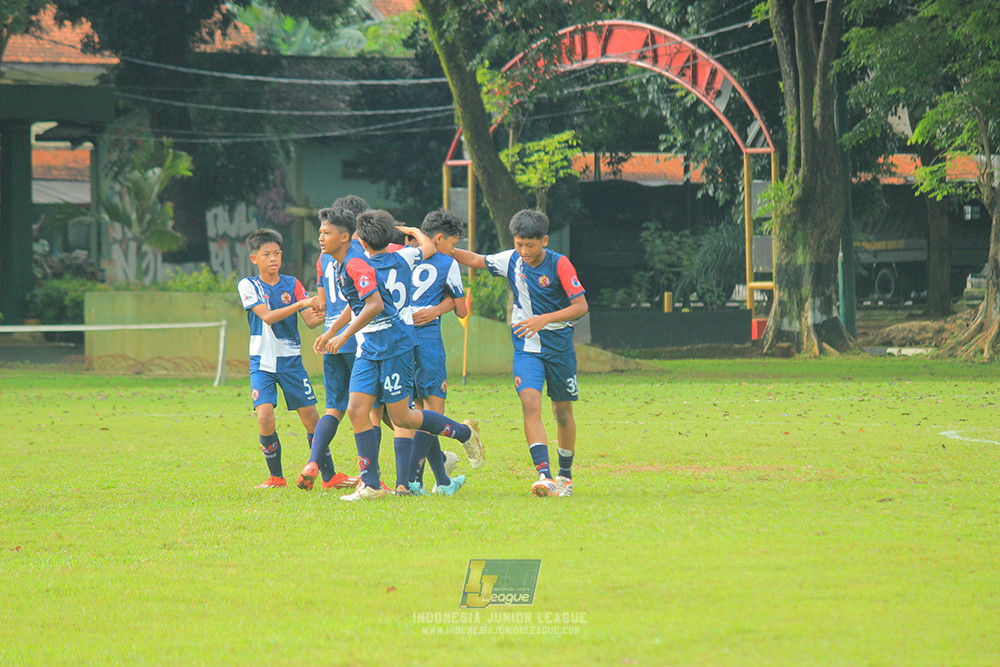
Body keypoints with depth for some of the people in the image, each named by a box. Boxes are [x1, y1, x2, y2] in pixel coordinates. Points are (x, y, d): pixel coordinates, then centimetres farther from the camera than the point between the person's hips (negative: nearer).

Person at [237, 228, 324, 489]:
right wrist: (300, 303, -25)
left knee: (311, 417, -1)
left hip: (291, 360, 2)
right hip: (262, 362, -2)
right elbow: (267, 316, -16)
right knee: (265, 417, -17)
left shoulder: (292, 284, 5)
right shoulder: (248, 286, -2)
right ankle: (275, 476, -2)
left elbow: (311, 320, 0)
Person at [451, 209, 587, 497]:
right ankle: (544, 476, -30)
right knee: (530, 404, -20)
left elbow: (581, 306, -14)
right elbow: (475, 260, 14)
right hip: (526, 348, 2)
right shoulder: (511, 260, -1)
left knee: (563, 412, 9)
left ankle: (565, 476, 29)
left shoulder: (559, 264, -12)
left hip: (559, 346, -2)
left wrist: (544, 319, -25)